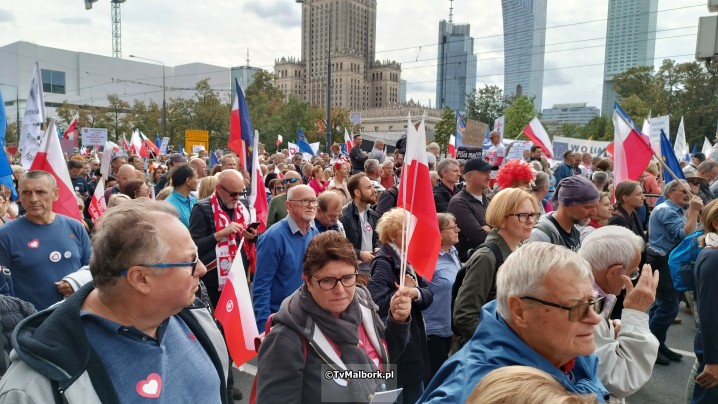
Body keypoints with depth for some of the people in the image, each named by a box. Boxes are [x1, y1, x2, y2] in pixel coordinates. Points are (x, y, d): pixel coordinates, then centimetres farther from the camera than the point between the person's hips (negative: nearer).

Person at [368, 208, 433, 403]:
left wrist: (415, 293, -19)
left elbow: (428, 294, 2)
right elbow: (377, 304, -30)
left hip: (414, 341, 9)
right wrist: (405, 294, -21)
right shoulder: (383, 262, -17)